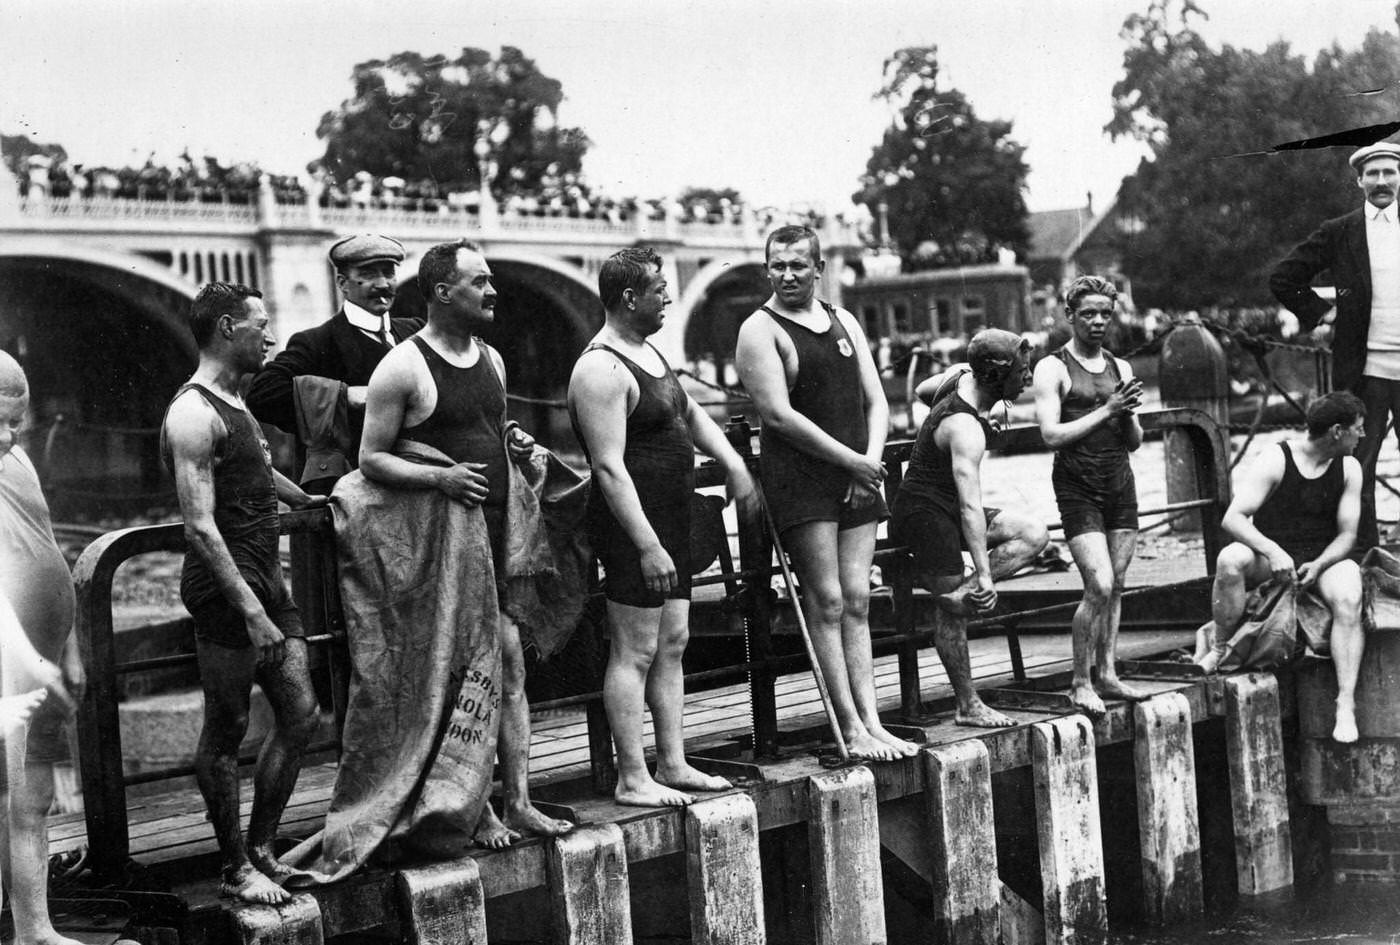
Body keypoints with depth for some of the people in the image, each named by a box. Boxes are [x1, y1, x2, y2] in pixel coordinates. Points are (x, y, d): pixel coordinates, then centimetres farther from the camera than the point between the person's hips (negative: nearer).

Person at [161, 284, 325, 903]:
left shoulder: (234, 404, 17)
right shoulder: (193, 415, -15)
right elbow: (201, 528, -21)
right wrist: (250, 610, -24)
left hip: (266, 582, 10)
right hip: (226, 590, -10)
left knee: (300, 717, 8)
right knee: (226, 731, 0)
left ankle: (261, 850, 19)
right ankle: (236, 870, 9)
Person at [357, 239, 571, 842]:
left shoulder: (490, 359, 14)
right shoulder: (404, 368, -9)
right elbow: (371, 458, -9)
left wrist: (514, 446, 5)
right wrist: (438, 477, -23)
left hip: (499, 531, 7)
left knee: (508, 666, 5)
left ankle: (519, 802, 10)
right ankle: (478, 810, 6)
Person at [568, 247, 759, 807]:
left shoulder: (647, 351, 14)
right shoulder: (602, 370, -18)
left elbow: (691, 414, 27)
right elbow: (609, 467, -23)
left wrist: (733, 465, 13)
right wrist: (647, 546, -26)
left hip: (671, 519, 10)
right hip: (635, 524, -10)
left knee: (672, 644, 13)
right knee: (635, 652, -6)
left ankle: (672, 765, 20)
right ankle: (632, 780, -1)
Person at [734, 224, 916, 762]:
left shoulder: (843, 322, 16)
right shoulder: (760, 330, -4)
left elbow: (875, 401, 15)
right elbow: (779, 415, -13)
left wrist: (871, 461, -2)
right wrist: (850, 460, -12)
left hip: (857, 475, 6)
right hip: (799, 478, -6)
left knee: (856, 601, 4)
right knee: (826, 602, -6)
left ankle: (871, 721, 5)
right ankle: (851, 731, -5)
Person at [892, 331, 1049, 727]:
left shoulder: (962, 378, -1)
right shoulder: (966, 430, -28)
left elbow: (922, 390, 23)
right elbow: (970, 508, -34)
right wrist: (984, 575, -37)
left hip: (945, 506, 10)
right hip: (924, 511, -10)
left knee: (1034, 535, -5)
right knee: (953, 611, -8)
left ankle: (962, 592, -16)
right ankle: (967, 706, -2)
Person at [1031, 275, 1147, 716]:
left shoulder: (1121, 368, 14)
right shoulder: (1053, 369, -3)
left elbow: (1135, 442, 15)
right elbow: (1052, 435, -12)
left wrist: (1129, 414, -7)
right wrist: (1107, 410, -14)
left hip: (1120, 481, 6)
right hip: (1078, 487, -6)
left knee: (1115, 586, 7)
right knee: (1099, 585, -14)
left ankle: (1107, 674, 15)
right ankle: (1080, 683, -2)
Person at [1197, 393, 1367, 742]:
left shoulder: (1349, 469, 2)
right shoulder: (1275, 461, -11)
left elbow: (1346, 535, 0)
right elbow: (1232, 518, -19)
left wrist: (1318, 565, -21)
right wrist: (1272, 551, -35)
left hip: (1324, 560, 2)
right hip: (1269, 557, -2)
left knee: (1348, 600, -31)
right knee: (1231, 559, -35)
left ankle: (1346, 705, -33)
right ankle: (1218, 648, -17)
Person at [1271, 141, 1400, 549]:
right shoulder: (1339, 233, 4)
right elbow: (1283, 279, 8)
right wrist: (1319, 313, 2)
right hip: (1364, 369, 0)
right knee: (1359, 469, 3)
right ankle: (1364, 554, 10)